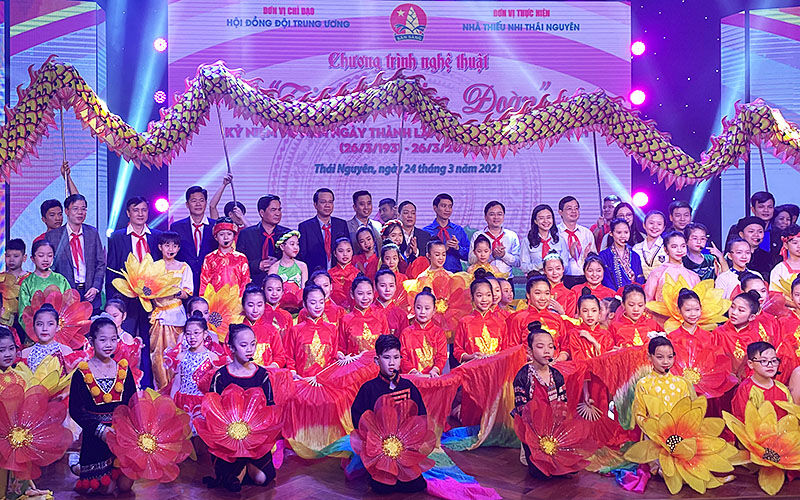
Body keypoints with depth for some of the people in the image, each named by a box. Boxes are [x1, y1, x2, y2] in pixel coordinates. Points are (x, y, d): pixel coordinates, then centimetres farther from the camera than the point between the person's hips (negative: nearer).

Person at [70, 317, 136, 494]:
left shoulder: (123, 369, 3)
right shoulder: (82, 373, -7)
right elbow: (75, 410, -7)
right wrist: (100, 429, -17)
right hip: (94, 437, -2)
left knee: (125, 485, -2)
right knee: (106, 488, -2)